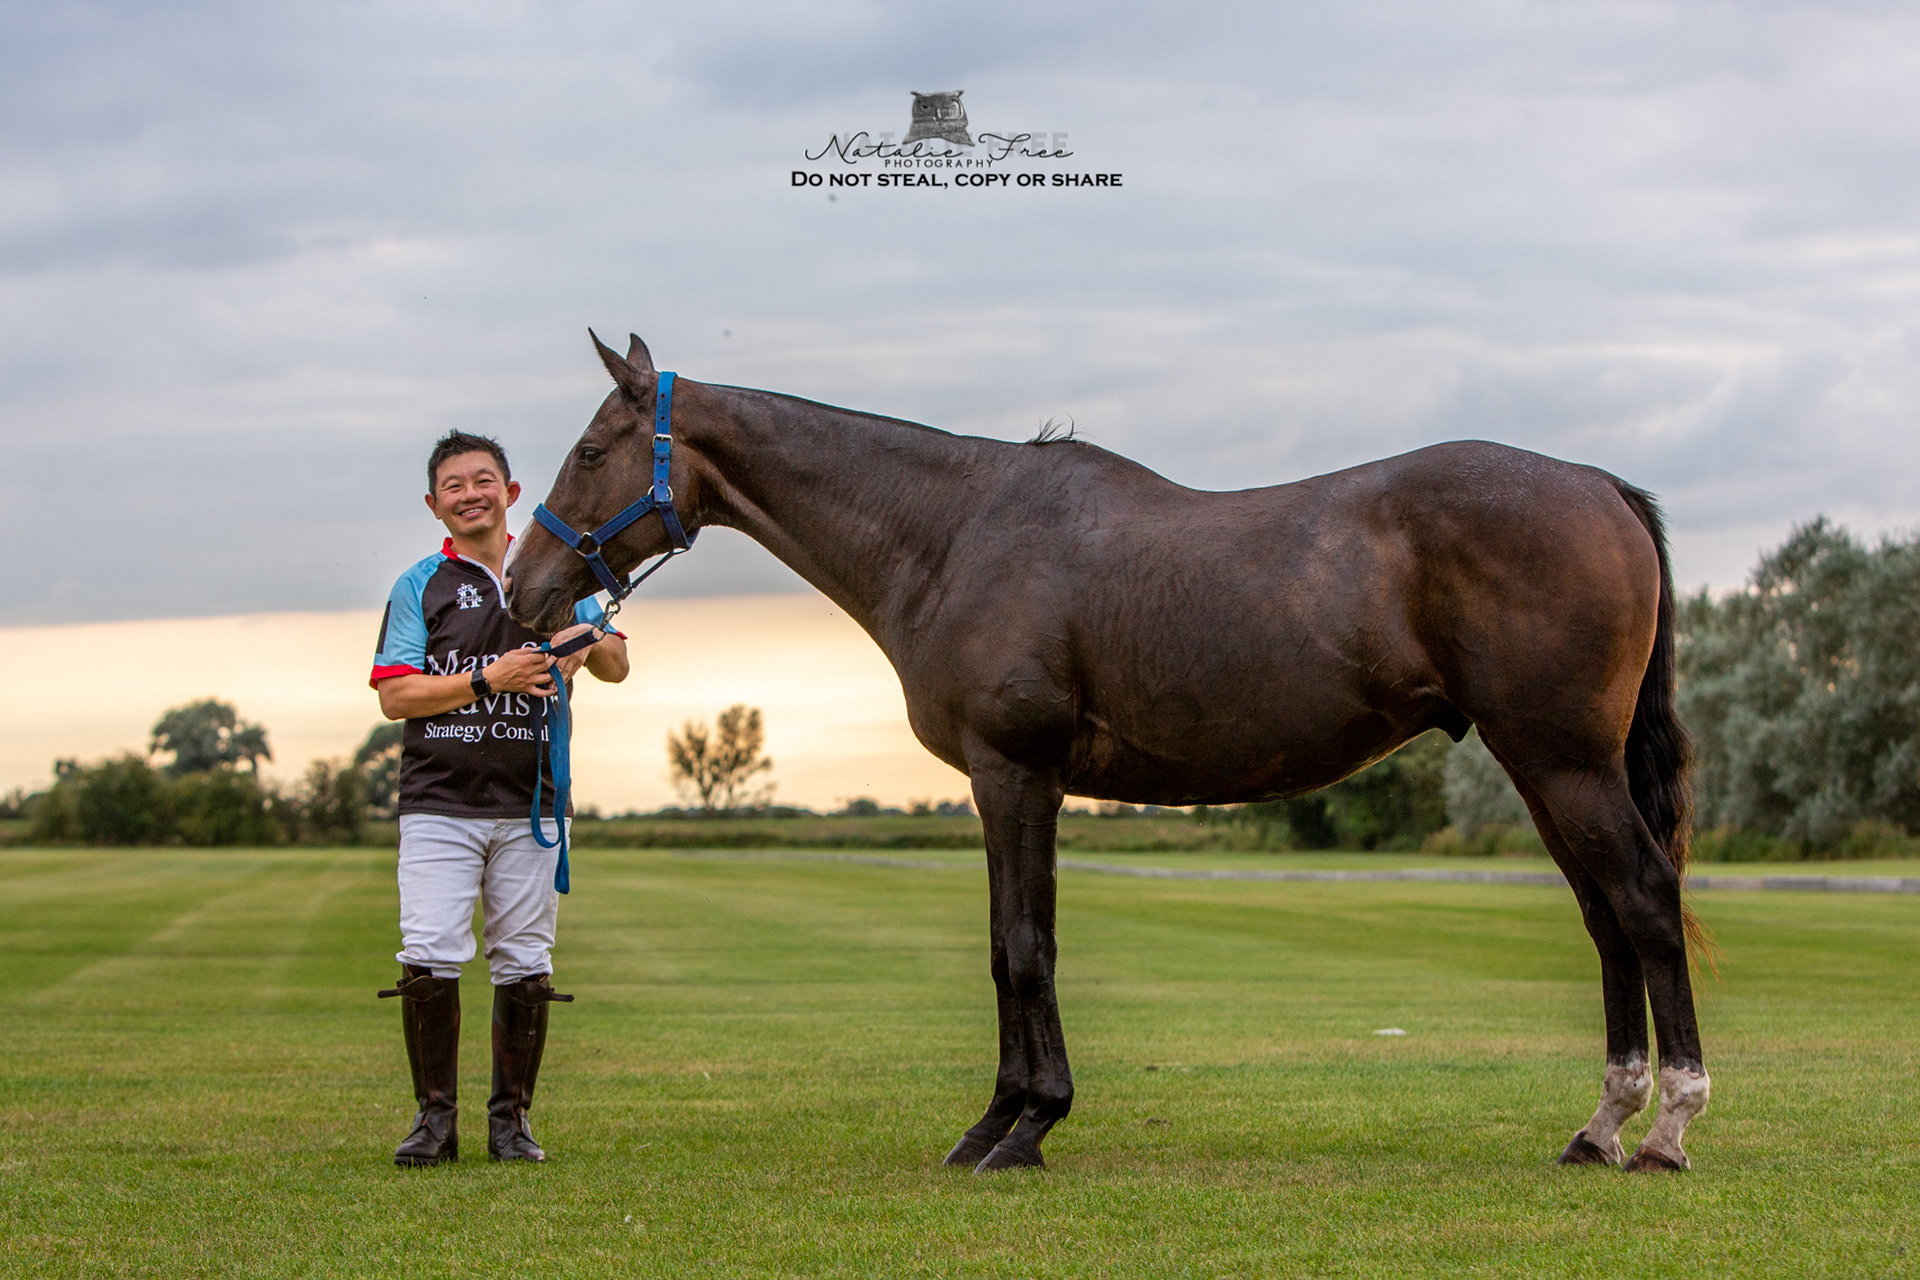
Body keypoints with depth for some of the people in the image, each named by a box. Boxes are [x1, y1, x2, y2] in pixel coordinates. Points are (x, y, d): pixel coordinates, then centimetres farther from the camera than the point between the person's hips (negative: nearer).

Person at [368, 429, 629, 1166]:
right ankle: (435, 1116, -1)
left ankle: (511, 1118, 13)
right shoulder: (420, 586, 6)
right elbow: (394, 694, -3)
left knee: (524, 966, 3)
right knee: (429, 961, -12)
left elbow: (617, 667, 18)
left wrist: (590, 643, -6)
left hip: (529, 806, 2)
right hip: (439, 803, -2)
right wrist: (487, 679, -14)